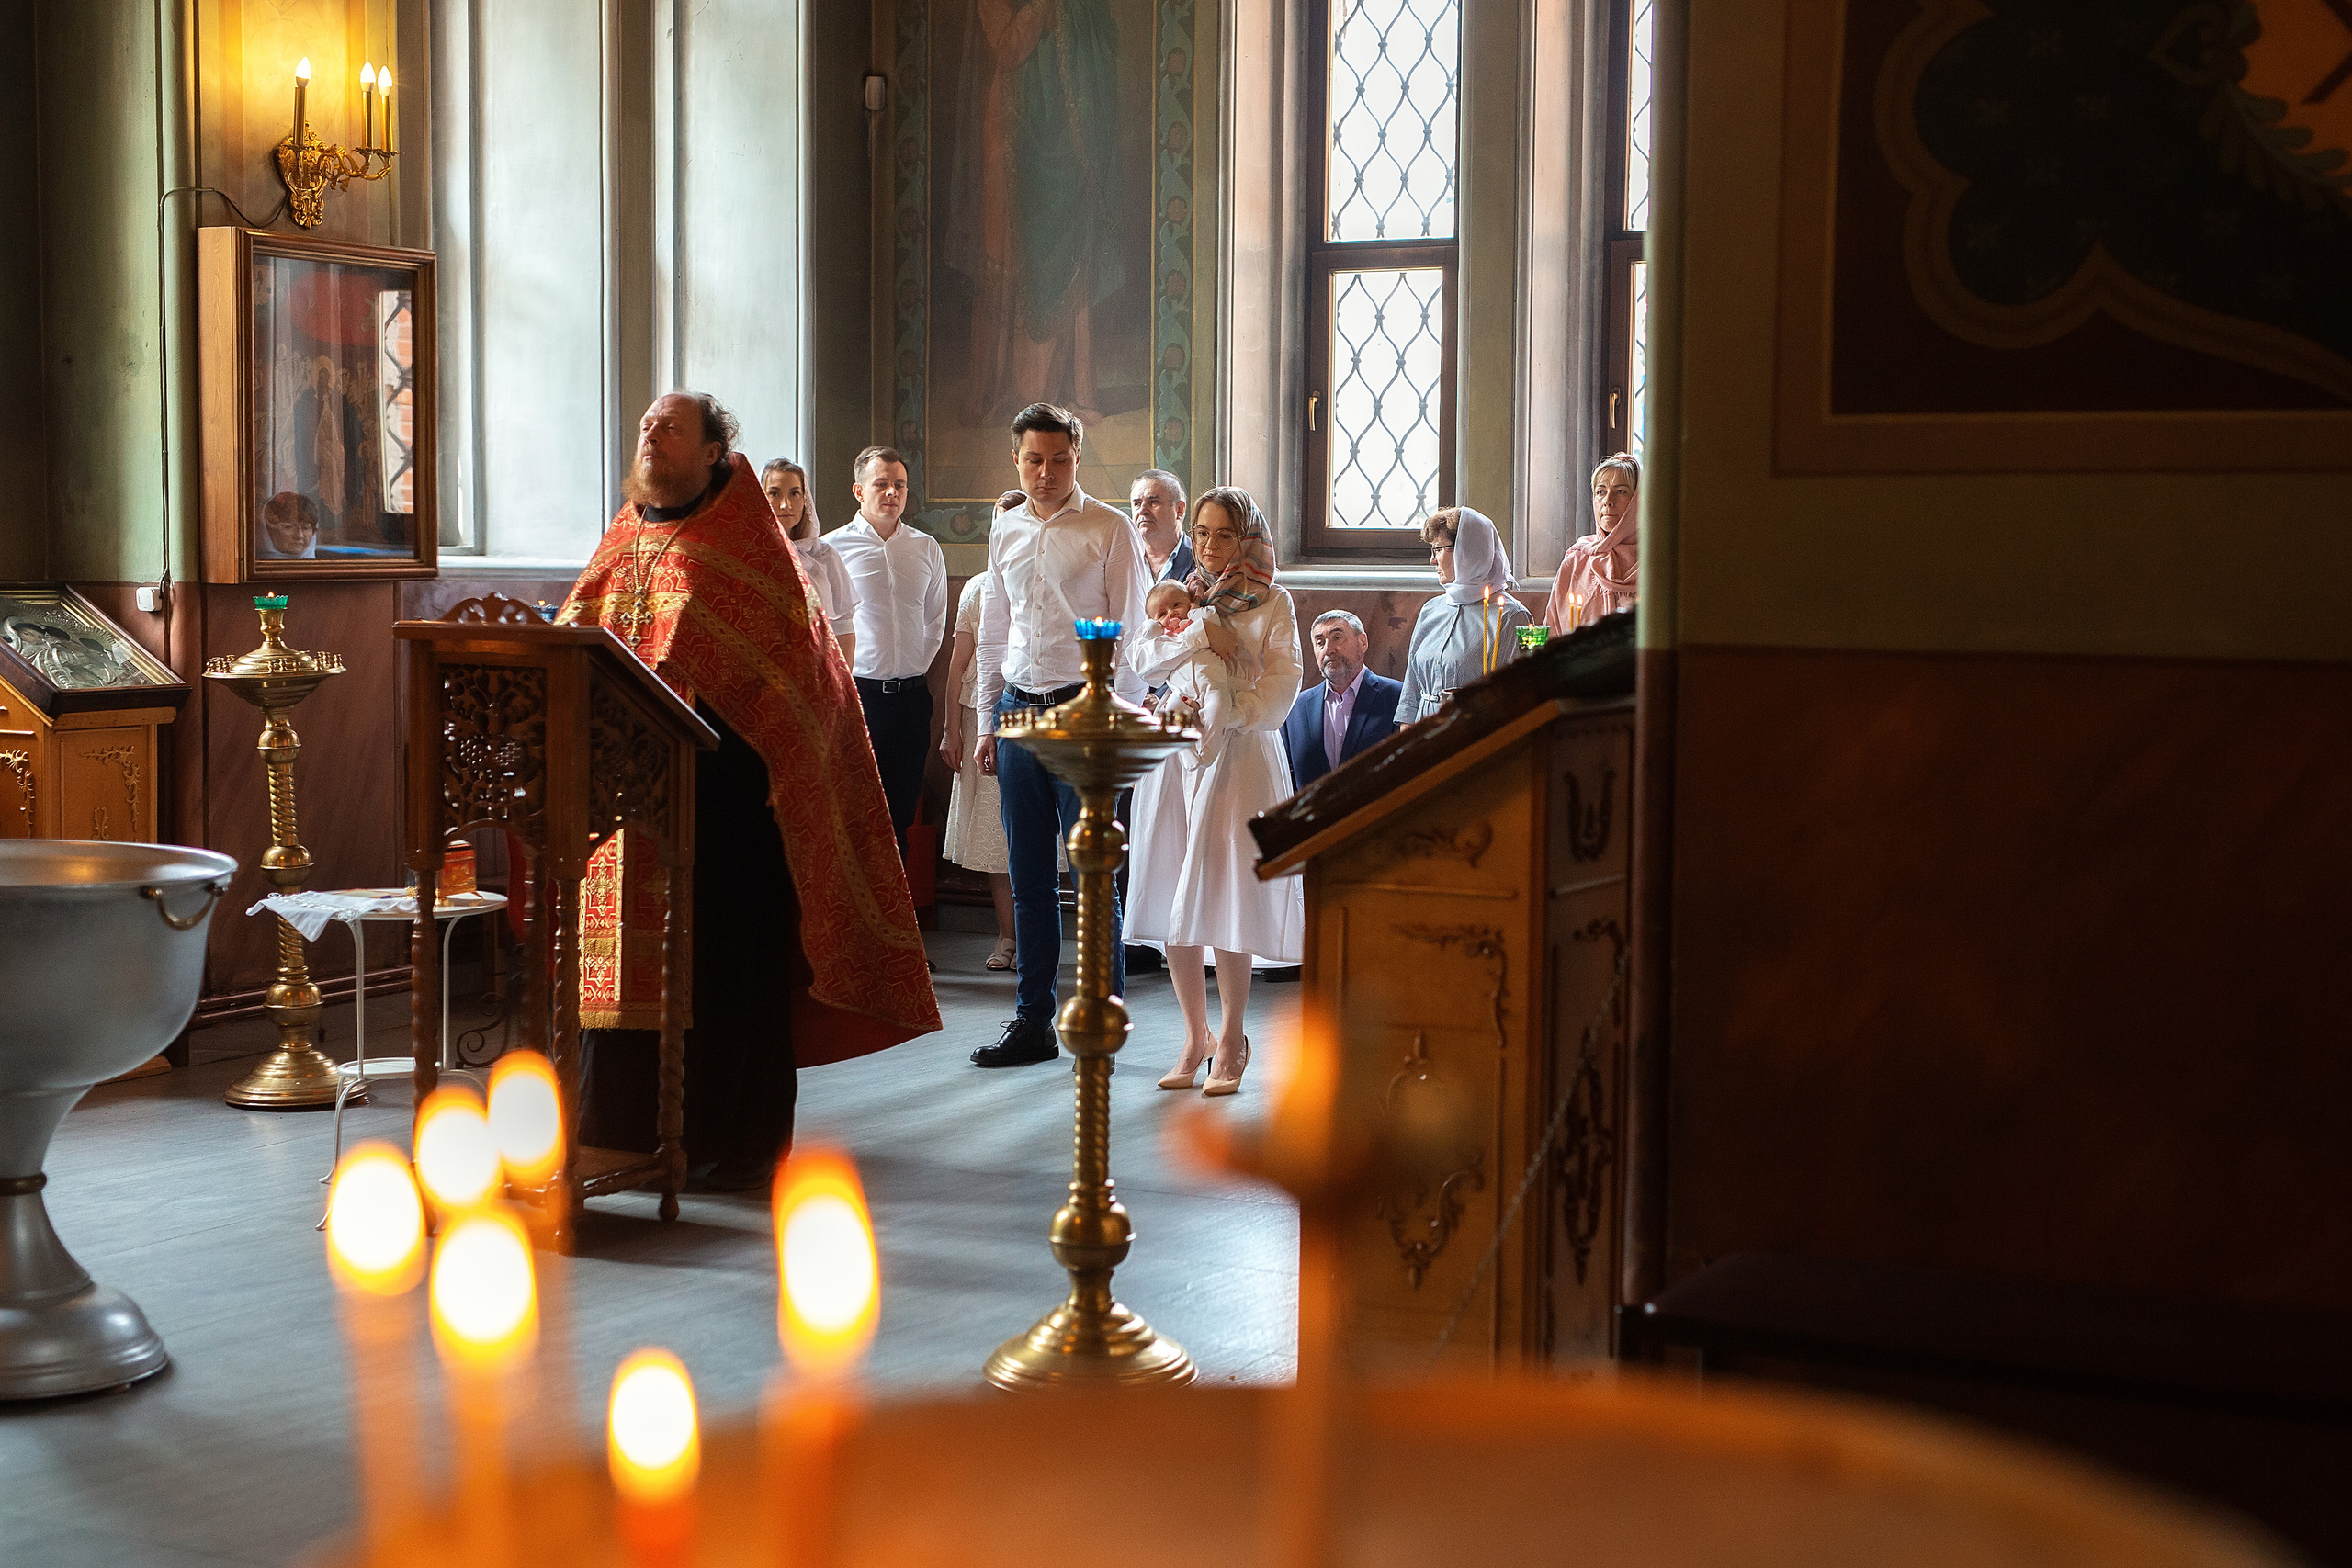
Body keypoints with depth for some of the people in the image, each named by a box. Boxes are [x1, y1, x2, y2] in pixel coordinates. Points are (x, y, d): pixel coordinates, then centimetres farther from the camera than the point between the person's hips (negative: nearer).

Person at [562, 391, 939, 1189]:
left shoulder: (745, 543, 0)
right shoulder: (623, 542, 17)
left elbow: (791, 661, -7)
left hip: (721, 786, -5)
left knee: (726, 954, -2)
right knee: (623, 953, 6)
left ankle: (732, 1142, 6)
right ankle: (626, 1130, 14)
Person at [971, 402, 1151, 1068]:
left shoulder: (1109, 529, -3)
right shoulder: (1006, 529, 12)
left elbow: (1130, 630, -3)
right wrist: (987, 719, 15)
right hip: (1019, 711, 5)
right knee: (1028, 877, 10)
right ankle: (1033, 1023, 17)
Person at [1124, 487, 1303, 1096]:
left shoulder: (1273, 605, 3)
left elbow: (1280, 691, -6)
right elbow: (1141, 659, -2)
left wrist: (1219, 713, -17)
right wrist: (1201, 633, -15)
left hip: (1241, 757, -3)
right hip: (1174, 756, 3)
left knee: (1225, 901, -5)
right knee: (1171, 904, 1)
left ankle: (1230, 1042, 8)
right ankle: (1194, 1035, 13)